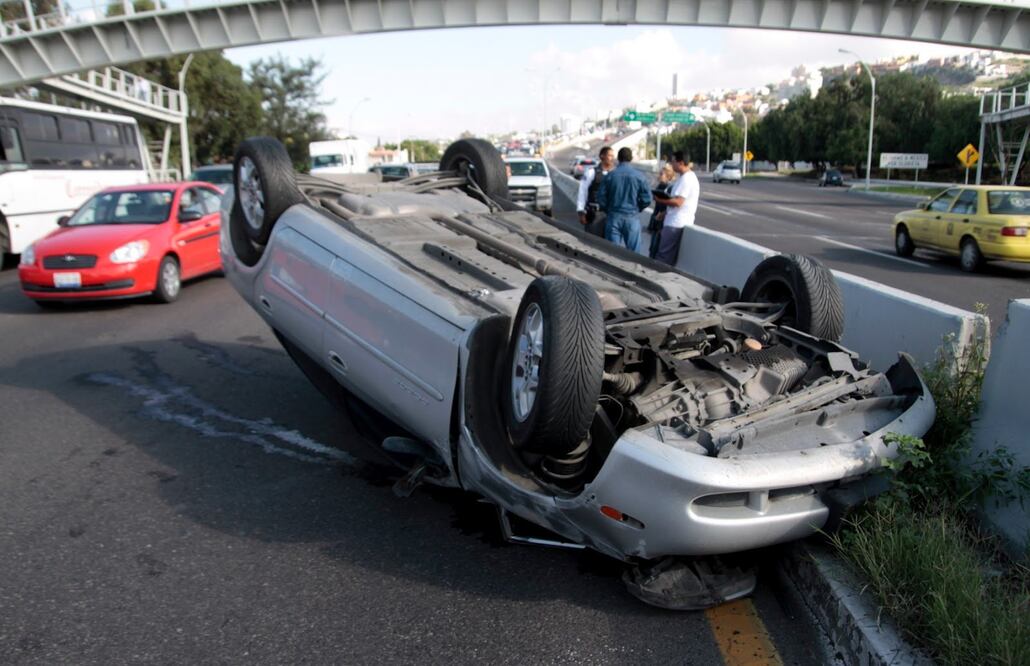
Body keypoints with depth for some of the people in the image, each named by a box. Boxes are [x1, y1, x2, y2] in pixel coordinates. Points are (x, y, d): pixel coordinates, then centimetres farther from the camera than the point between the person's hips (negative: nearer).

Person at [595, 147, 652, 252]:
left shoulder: (610, 176, -4)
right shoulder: (639, 176, -4)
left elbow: (601, 197, -3)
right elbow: (647, 199, -4)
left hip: (614, 217, 0)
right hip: (632, 218, 0)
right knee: (632, 251, 6)